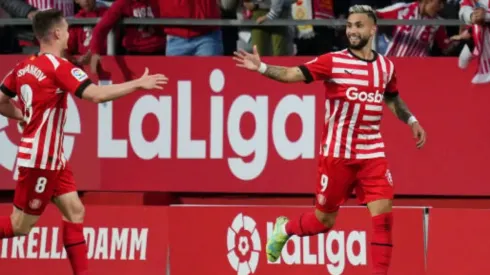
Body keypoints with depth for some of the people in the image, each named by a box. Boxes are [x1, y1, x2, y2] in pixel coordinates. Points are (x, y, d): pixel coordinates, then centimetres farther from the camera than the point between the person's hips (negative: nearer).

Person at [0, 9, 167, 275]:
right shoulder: (58, 66, -17)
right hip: (40, 158, -9)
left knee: (74, 211, 7)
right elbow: (96, 94, -25)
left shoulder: (23, 67, 7)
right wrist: (138, 84, -17)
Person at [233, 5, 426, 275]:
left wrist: (411, 121, 16)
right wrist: (261, 68, -31)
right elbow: (292, 74, -17)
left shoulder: (386, 67, 6)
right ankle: (284, 229, 40)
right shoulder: (333, 62, -8)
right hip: (337, 154, -3)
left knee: (383, 216, -10)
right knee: (324, 220, 9)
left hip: (372, 154, 3)